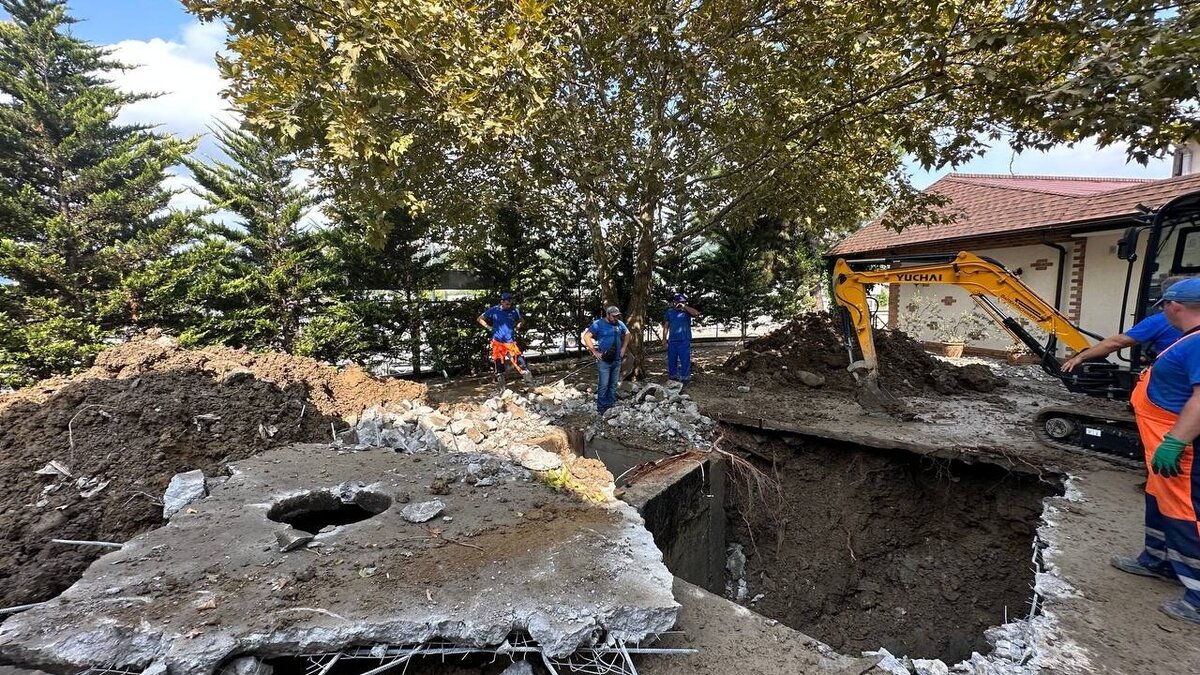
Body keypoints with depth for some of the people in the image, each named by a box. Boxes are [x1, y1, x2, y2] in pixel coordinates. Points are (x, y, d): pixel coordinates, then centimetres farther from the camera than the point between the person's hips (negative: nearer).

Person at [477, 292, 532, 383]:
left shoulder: (514, 310, 0)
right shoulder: (494, 310, -3)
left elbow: (522, 321, 20)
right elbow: (480, 319, 9)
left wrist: (516, 328, 3)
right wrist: (489, 328, -1)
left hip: (510, 341, 0)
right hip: (497, 342, 0)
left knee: (519, 361, -15)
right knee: (499, 364, 6)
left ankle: (527, 375, -10)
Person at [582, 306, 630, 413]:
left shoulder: (620, 324, 4)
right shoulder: (598, 324, -11)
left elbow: (627, 334, 22)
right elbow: (586, 336, -14)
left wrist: (623, 348, 11)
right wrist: (595, 352, -14)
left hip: (617, 360, 5)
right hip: (604, 361, -5)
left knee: (613, 384, 12)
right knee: (603, 385, -4)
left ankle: (611, 405, 23)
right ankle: (601, 408, 7)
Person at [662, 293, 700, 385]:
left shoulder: (687, 311, 1)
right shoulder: (669, 311, 8)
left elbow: (696, 313, -20)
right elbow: (666, 326, 10)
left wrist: (684, 306, -19)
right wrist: (664, 339, 5)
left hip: (684, 341, -3)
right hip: (672, 341, 3)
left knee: (685, 360, -4)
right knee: (671, 360, 9)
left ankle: (684, 379, 3)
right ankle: (672, 378, 20)